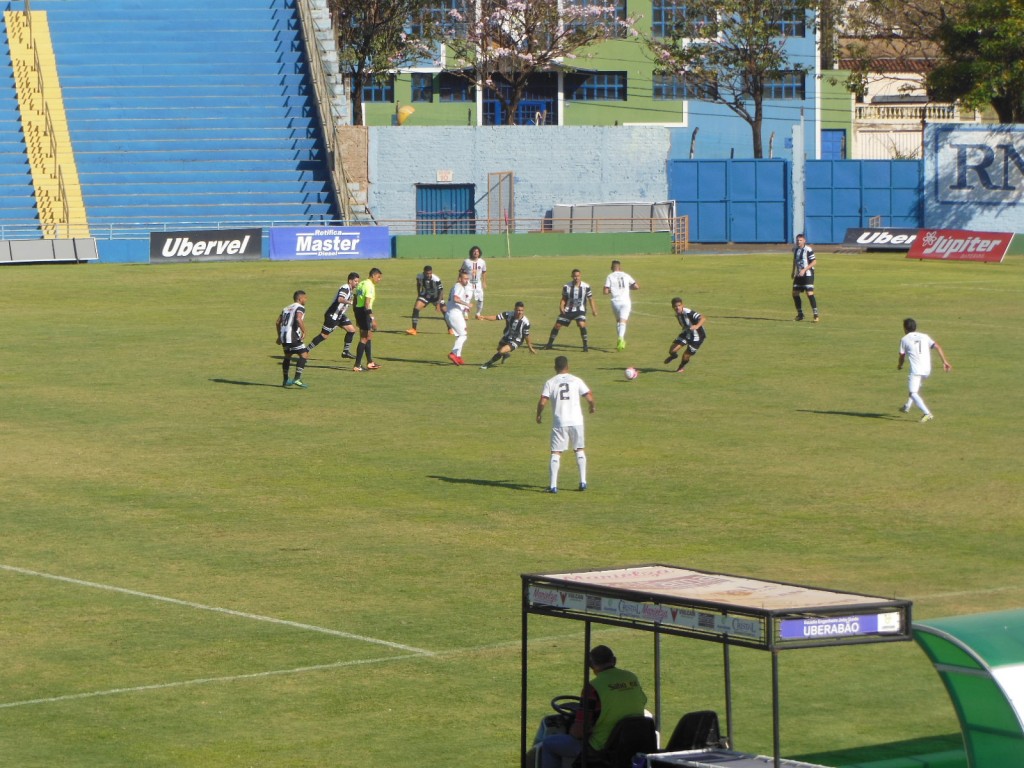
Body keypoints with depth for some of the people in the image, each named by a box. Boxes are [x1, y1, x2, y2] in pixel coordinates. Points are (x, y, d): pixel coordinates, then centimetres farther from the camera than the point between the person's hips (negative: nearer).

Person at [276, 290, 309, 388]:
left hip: (283, 336, 9)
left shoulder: (286, 308, 21)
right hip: (293, 336, -9)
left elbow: (278, 322, 23)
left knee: (288, 357, 24)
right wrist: (304, 332, -16)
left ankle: (285, 380, 31)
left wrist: (279, 336, 31)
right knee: (304, 355, -6)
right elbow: (299, 319, -23)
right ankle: (297, 378, -16)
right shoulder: (300, 307, -4)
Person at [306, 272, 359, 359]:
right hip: (332, 315, -9)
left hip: (340, 315, 9)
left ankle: (346, 351, 11)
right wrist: (350, 302, -54)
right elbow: (340, 299, -42)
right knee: (324, 335, -5)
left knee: (352, 330, 3)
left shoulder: (349, 289, 9)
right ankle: (306, 350, 3)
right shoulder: (345, 288, -21)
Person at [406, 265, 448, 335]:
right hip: (425, 295, 2)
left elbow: (441, 290, -22)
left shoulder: (436, 279, -30)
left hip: (436, 296, -2)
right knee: (416, 308, -15)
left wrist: (438, 303, -27)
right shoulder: (420, 277, -18)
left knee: (444, 310, -6)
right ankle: (414, 329, -10)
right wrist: (419, 295, 9)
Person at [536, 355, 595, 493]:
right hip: (576, 421, 1)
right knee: (579, 450, 18)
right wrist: (592, 406, 20)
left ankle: (553, 485, -7)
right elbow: (589, 397, -2)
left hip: (559, 422, -1)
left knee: (556, 452, 2)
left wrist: (538, 414, 10)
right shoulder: (576, 380, 3)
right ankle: (583, 482, 15)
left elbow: (542, 402, -8)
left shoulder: (550, 382, 0)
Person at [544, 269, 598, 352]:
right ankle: (549, 344, 21)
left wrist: (594, 310, -3)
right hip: (568, 310, 3)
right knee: (557, 325, 3)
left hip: (580, 310, -3)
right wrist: (561, 307, -11)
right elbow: (564, 298, 6)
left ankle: (586, 346, -17)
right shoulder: (567, 286, -5)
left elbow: (590, 298, 2)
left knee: (582, 325, -27)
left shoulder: (586, 287, -9)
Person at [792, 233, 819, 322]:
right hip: (799, 275, 7)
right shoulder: (795, 250, 10)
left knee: (810, 294, -16)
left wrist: (804, 270, -22)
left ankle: (816, 315, -13)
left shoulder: (808, 250, -13)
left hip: (808, 274, -7)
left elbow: (813, 262, -14)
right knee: (795, 294, 5)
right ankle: (800, 314, 18)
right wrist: (793, 272, 24)